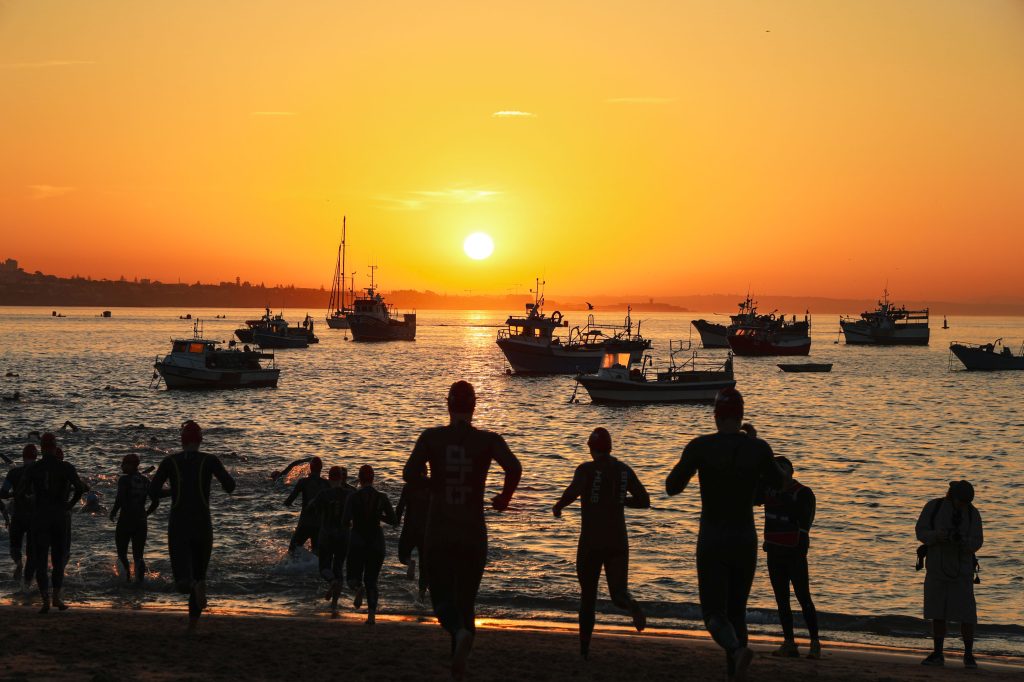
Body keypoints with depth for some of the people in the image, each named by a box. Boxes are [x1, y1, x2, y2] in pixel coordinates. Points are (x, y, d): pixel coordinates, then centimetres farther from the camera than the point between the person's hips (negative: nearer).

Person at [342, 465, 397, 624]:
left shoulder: (353, 497, -8)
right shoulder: (382, 498, -2)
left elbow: (345, 522, -16)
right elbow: (394, 521, -1)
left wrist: (349, 523, 8)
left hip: (357, 542, -2)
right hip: (377, 543, 2)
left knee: (353, 577, 15)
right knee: (371, 580, 12)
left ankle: (359, 587, -22)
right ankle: (372, 614, -9)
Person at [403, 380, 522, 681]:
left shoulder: (431, 437, -2)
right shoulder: (489, 440, -3)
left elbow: (409, 474, -13)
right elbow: (514, 468, -19)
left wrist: (432, 484, 10)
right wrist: (505, 497, 1)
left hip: (439, 533, -1)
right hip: (473, 534, 1)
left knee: (442, 598, 9)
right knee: (466, 600, 13)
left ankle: (461, 632, -24)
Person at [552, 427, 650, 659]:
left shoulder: (586, 469, -7)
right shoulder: (624, 470, 7)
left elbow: (574, 491, -28)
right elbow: (644, 501, 10)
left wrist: (558, 506, -8)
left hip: (591, 542, -2)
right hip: (618, 542, 2)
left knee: (588, 596, 15)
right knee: (618, 595, -2)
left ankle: (584, 649, 17)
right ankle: (631, 603, -40)